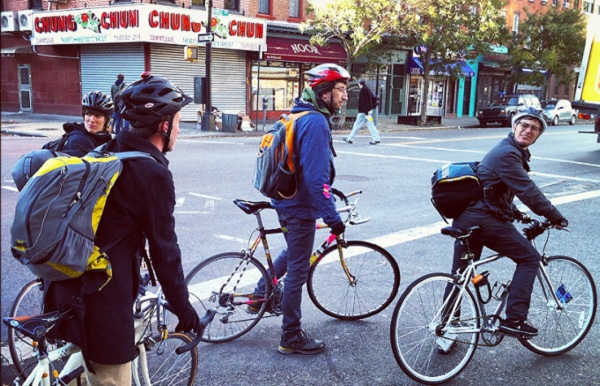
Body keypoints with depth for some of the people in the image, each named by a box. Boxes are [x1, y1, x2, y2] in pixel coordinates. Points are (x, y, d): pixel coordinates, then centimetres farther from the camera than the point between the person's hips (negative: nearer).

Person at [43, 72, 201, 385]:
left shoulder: (106, 152, 8)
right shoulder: (153, 173, -18)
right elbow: (164, 250, -15)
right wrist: (184, 309, -5)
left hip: (67, 285, 9)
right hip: (102, 297, -9)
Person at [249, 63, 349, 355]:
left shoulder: (300, 116, 9)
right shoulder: (316, 123, -23)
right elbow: (316, 177, -29)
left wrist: (328, 190, 29)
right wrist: (332, 217, -26)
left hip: (286, 200, 10)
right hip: (300, 207, -10)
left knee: (293, 253, 30)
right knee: (298, 270, 1)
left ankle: (260, 296, 40)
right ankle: (291, 338, 13)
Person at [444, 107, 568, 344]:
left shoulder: (511, 152, 21)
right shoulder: (507, 154, -13)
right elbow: (528, 191, -18)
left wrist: (515, 213, 26)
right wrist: (556, 218, -10)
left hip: (465, 219, 10)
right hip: (484, 220, -10)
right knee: (529, 258, 0)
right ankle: (514, 319, -1)